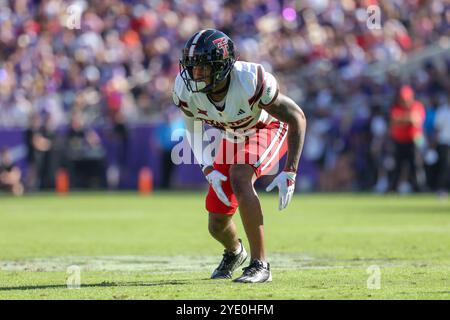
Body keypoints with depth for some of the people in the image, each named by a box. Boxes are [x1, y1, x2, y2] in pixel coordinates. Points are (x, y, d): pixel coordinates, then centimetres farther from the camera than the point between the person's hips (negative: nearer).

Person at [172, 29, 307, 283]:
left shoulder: (252, 82, -38)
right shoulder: (186, 89, -25)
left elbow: (297, 118, -25)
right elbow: (194, 129, -3)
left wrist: (289, 173, -29)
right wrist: (209, 170, -17)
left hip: (269, 129, -5)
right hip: (233, 136, 5)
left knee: (238, 178, -35)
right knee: (217, 225, 5)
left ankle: (260, 264, -27)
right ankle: (234, 252, 45)